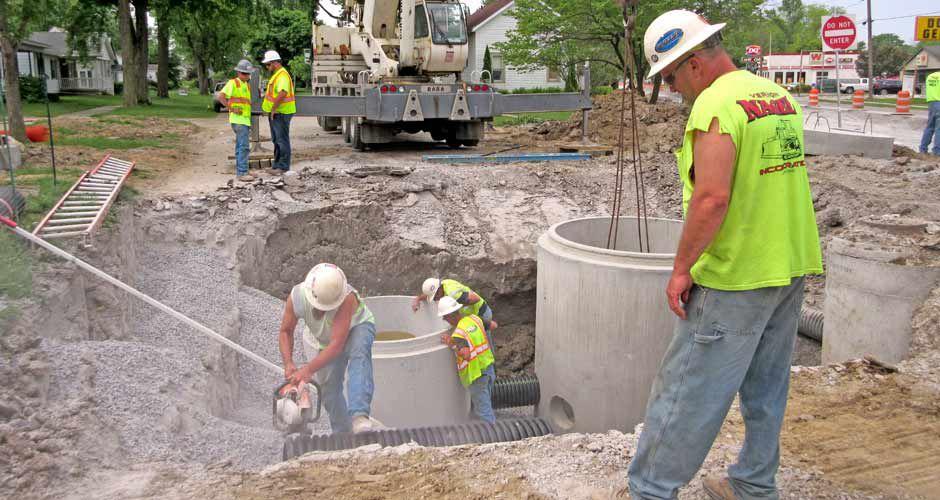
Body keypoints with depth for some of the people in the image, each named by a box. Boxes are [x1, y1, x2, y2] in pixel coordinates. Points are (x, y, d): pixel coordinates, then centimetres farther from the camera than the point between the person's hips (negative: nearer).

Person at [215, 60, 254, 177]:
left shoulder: (246, 85, 17)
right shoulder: (233, 83, -8)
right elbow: (220, 96, -18)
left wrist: (249, 120, 20)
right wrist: (232, 109, -18)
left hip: (245, 120, 9)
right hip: (238, 120, -9)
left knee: (240, 146, 13)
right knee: (244, 146, -15)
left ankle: (239, 170, 19)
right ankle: (242, 171, -16)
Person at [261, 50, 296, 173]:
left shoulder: (282, 75, -19)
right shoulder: (276, 74, 15)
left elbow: (282, 93, -34)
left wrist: (273, 109, -27)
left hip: (281, 113, -11)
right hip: (275, 113, 11)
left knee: (282, 140, -4)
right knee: (276, 139, 16)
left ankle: (283, 166, 3)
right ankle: (277, 165, 24)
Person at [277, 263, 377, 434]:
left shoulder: (347, 298, -41)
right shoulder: (297, 297, -29)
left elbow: (337, 345, -42)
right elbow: (285, 331, -12)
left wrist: (309, 369, -44)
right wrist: (288, 363, -27)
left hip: (357, 326, -4)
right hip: (323, 341, 4)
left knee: (359, 355, -36)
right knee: (329, 390, 3)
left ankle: (359, 415, -50)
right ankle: (343, 434, 23)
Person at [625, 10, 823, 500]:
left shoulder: (716, 104, -17)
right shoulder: (780, 97, 11)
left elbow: (712, 197, -26)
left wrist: (681, 268, -18)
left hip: (735, 277, -9)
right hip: (792, 266, 9)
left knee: (688, 387, 1)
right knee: (766, 386, 18)